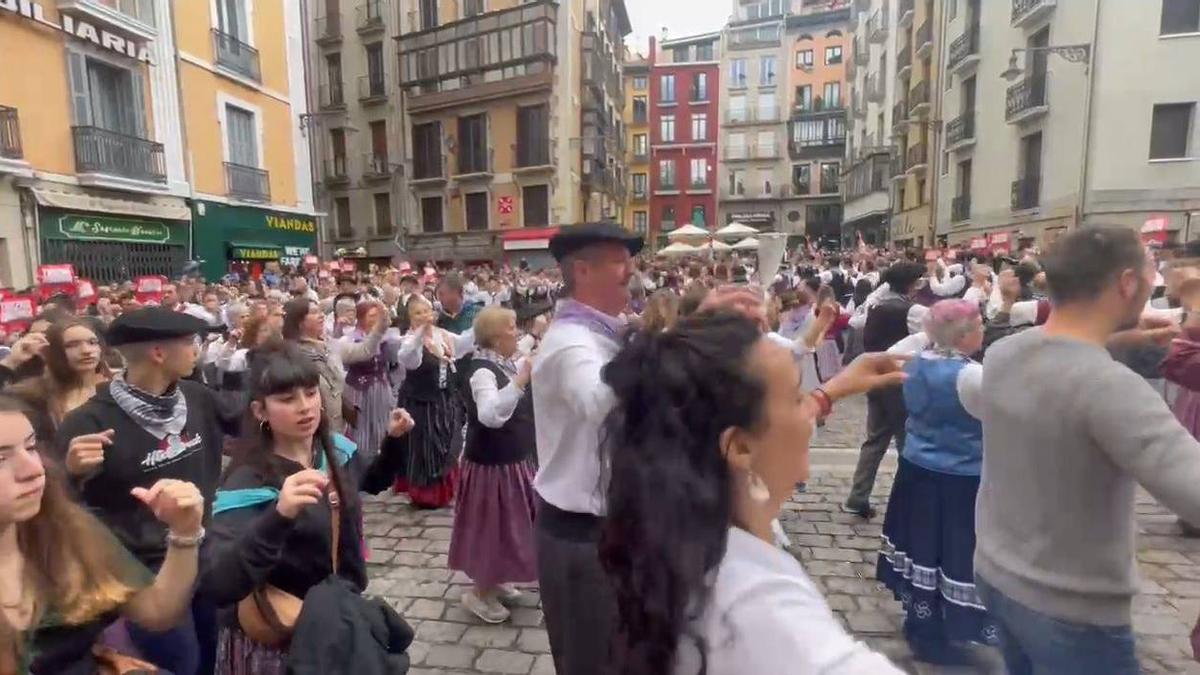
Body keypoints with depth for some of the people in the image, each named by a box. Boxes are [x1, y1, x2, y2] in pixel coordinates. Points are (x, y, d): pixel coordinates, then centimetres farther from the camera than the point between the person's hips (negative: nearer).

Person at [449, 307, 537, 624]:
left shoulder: (511, 362, 4)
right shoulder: (482, 370, -23)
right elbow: (491, 416, -39)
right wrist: (519, 382, -45)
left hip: (513, 456, 9)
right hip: (492, 461, -9)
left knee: (507, 522, 20)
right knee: (493, 524, 2)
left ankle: (495, 580, 37)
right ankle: (479, 593, 20)